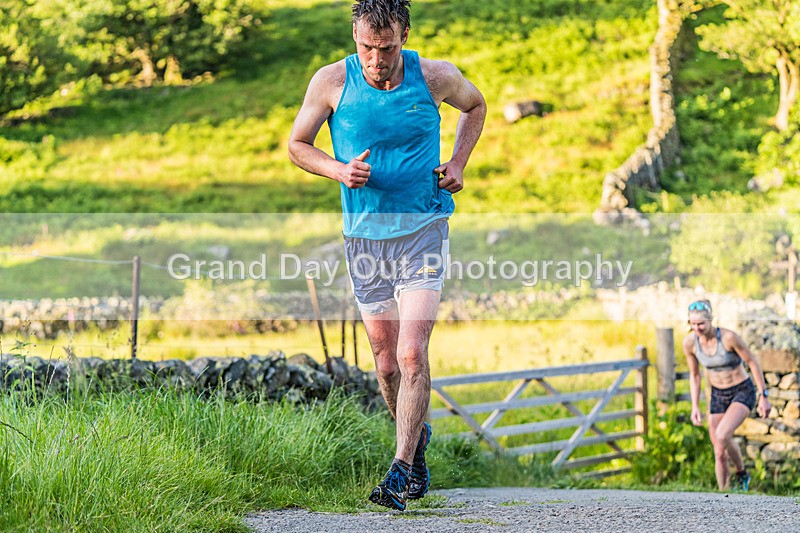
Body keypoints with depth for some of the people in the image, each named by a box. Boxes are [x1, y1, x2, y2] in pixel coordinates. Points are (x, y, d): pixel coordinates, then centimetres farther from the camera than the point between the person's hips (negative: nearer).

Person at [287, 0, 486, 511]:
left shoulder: (436, 77, -6)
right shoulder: (332, 81, -6)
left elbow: (475, 105, 17)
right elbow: (297, 144, 6)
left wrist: (458, 163, 2)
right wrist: (339, 170, -13)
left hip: (424, 228, -2)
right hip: (365, 234, 2)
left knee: (412, 353, -16)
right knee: (386, 362, 9)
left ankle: (401, 470, -13)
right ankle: (417, 437, 36)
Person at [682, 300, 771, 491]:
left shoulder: (728, 337, -25)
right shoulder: (689, 343, -11)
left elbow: (753, 363, -14)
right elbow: (694, 375, 5)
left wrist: (764, 396, -11)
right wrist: (695, 407, 2)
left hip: (743, 392, -5)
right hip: (718, 396, 5)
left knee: (721, 435, -27)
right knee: (719, 454, 2)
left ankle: (742, 473, -1)